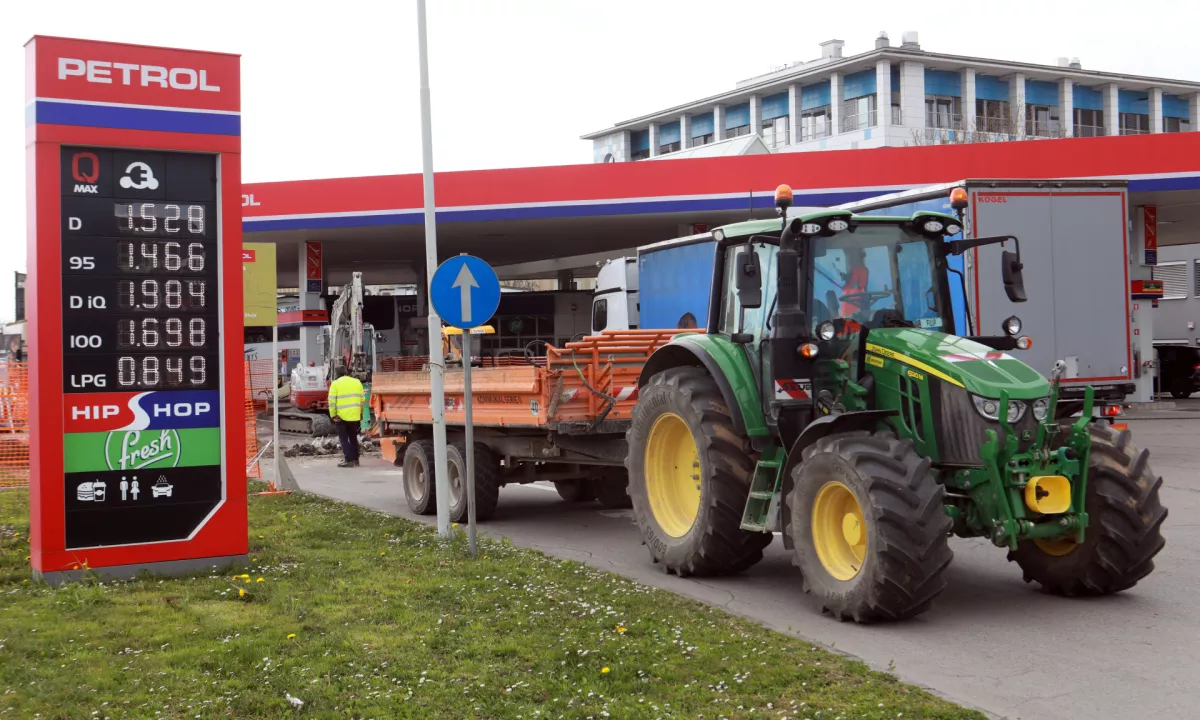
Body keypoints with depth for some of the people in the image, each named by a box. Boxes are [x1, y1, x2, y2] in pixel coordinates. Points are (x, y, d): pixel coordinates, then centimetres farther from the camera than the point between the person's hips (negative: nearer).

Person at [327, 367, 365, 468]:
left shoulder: (335, 384, -5)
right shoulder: (357, 382, 9)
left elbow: (332, 401, -11)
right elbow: (362, 399, 8)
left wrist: (333, 415, -6)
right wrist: (361, 413, 16)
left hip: (341, 416, -4)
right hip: (355, 416, 4)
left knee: (344, 439, 2)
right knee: (353, 438, 16)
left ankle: (349, 460, -7)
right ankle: (355, 459, 18)